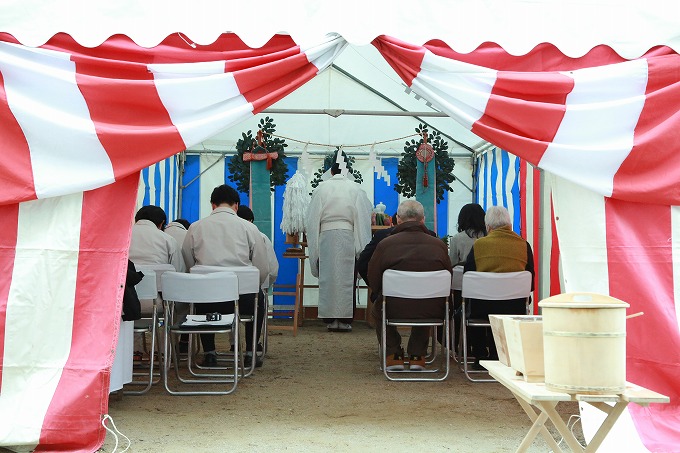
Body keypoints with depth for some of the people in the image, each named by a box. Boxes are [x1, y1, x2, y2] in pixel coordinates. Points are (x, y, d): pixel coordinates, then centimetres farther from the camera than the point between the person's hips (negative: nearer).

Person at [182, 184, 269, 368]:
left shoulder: (196, 227, 6)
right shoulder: (249, 227, 4)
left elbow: (188, 265, 8)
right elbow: (263, 269, 3)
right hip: (242, 298, -1)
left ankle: (209, 353, 32)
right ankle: (250, 353, 29)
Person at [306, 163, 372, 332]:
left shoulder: (321, 188, 6)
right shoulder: (355, 189, 3)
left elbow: (313, 218, 8)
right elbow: (364, 216, 3)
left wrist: (314, 245, 15)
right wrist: (361, 246, 8)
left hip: (326, 236, 1)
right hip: (348, 236, -1)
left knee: (327, 277, 5)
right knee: (346, 278, 3)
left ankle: (330, 319, 4)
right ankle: (345, 319, 1)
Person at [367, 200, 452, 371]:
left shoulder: (385, 244, -6)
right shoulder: (439, 245, 0)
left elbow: (373, 282, 1)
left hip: (394, 309, -2)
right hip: (432, 312, 2)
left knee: (378, 308, 32)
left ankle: (394, 356, 25)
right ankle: (417, 356, 33)